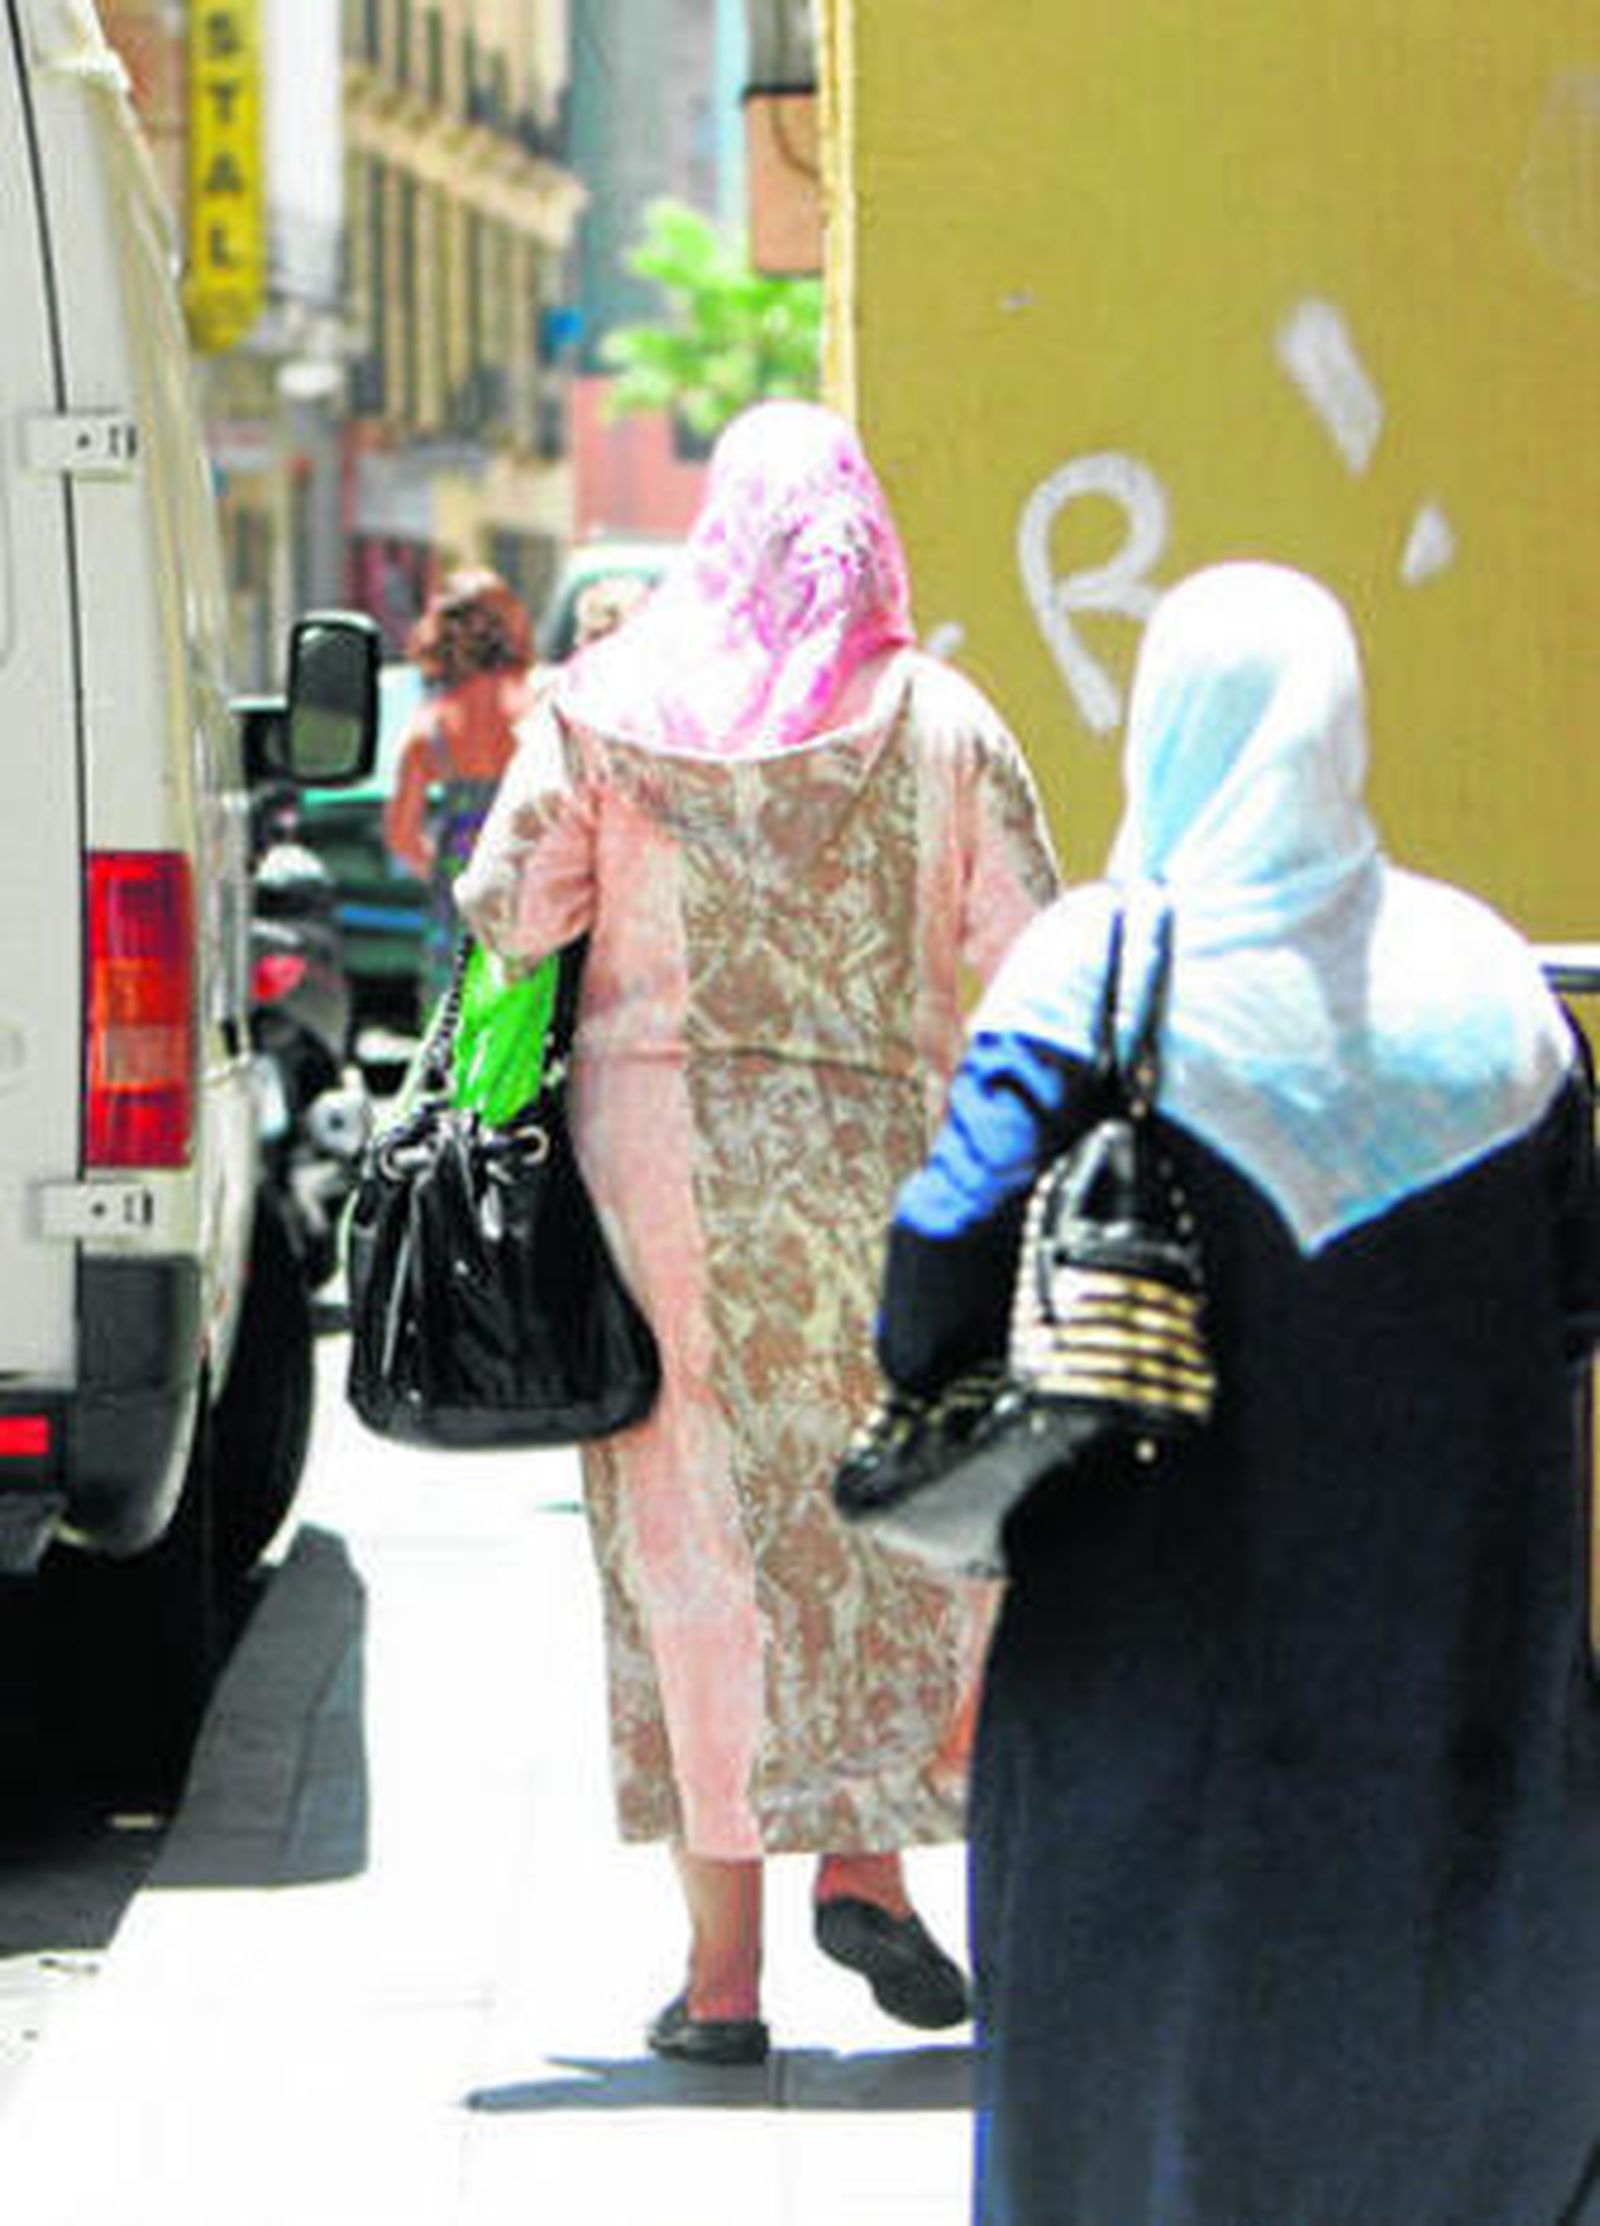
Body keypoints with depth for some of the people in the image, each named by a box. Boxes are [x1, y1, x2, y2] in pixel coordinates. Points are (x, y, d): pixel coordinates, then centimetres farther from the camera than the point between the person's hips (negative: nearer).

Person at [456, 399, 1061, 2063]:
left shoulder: (603, 702, -3)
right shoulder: (937, 720, -4)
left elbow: (505, 910, -5)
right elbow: (1030, 952, -5)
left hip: (654, 1135, 1)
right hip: (873, 1152, -1)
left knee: (690, 1537, 6)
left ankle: (721, 1958, 7)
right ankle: (868, 1852, 6)